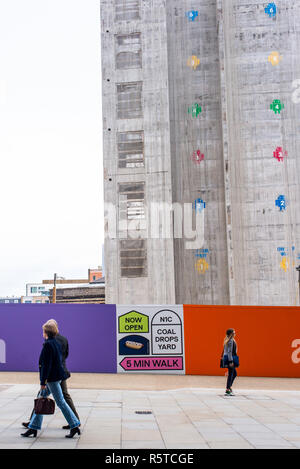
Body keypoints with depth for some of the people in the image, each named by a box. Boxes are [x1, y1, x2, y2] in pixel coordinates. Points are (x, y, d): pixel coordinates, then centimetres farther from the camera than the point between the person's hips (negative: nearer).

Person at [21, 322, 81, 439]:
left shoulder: (48, 345, -17)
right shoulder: (56, 343, 11)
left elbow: (46, 364, -20)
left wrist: (43, 382, -18)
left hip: (51, 378, -10)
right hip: (57, 375, 10)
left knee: (60, 402, -4)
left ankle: (75, 426, 2)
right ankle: (33, 427, 19)